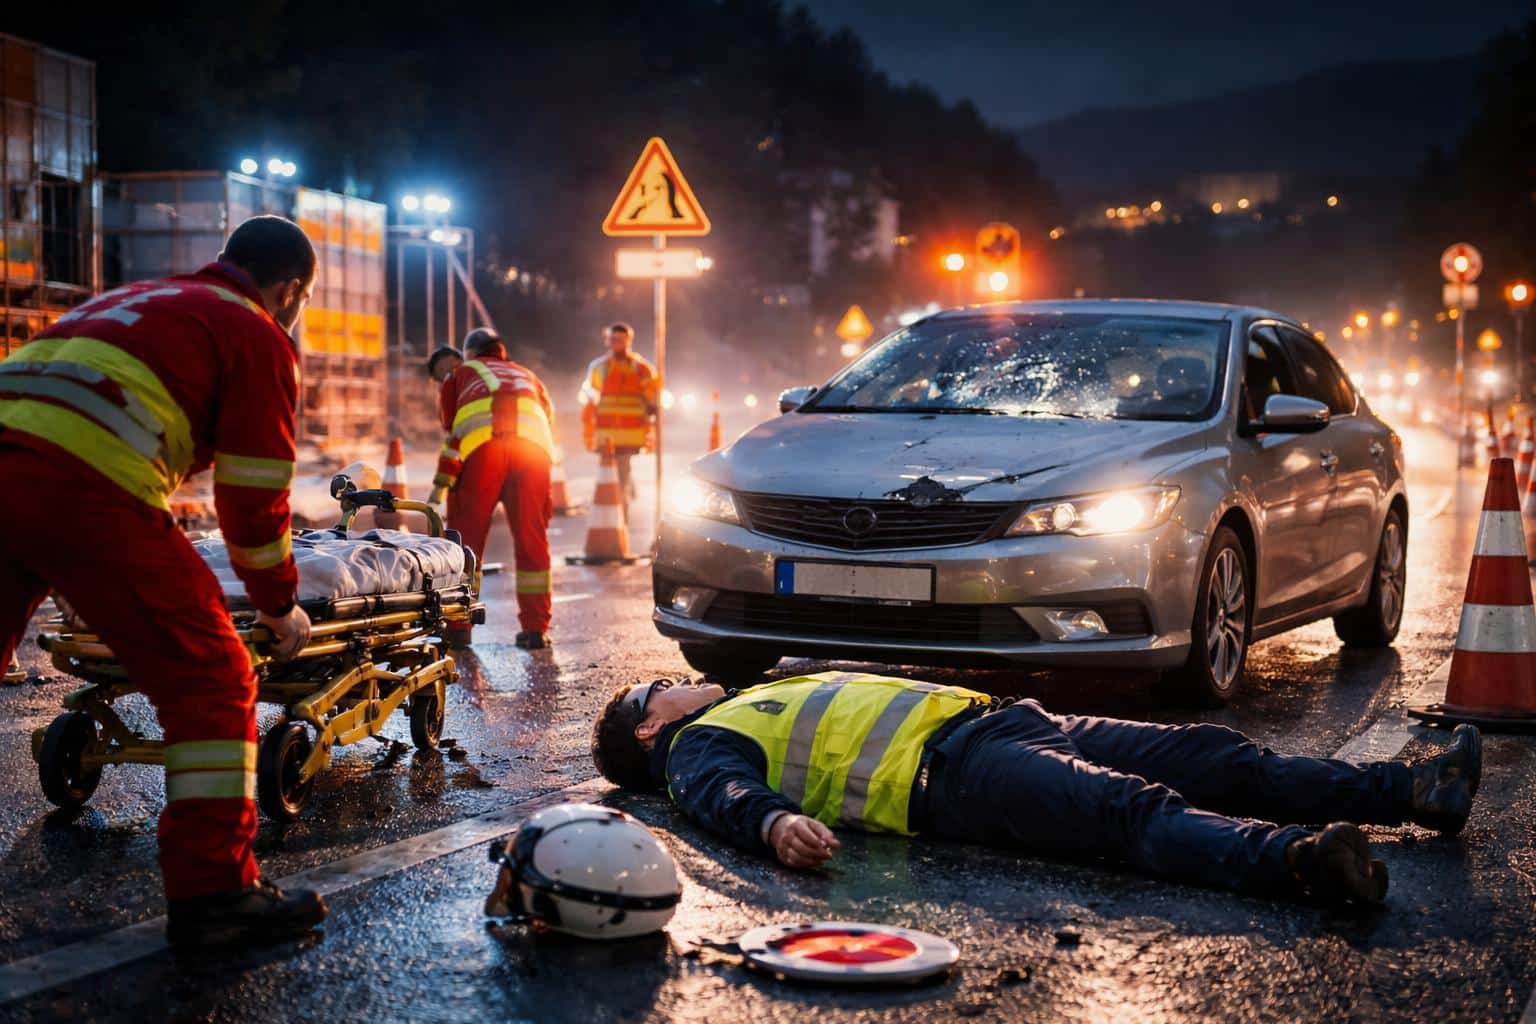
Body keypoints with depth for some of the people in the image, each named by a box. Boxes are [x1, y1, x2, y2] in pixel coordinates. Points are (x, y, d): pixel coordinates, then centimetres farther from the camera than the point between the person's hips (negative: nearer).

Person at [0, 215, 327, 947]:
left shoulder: (135, 300, 34)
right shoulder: (262, 338, 11)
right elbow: (253, 501, 10)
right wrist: (280, 609, 25)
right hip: (81, 487, -7)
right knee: (210, 682, 2)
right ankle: (211, 893, 2)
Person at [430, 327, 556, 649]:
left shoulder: (460, 374, 31)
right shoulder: (527, 376, 38)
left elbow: (453, 432, 23)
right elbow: (549, 420, 32)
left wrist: (442, 484, 25)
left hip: (482, 444, -2)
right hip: (535, 443, 2)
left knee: (467, 535, 7)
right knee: (531, 537, 9)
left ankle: (458, 626, 8)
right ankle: (536, 628, 10)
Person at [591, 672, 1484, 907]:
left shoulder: (769, 697, 35)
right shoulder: (700, 744, 8)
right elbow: (727, 792, -15)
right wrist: (775, 821, -37)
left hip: (984, 719, 9)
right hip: (947, 771, -9)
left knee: (1209, 754, -2)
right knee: (1133, 810, -32)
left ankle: (1416, 791, -5)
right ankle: (1298, 860, -51)